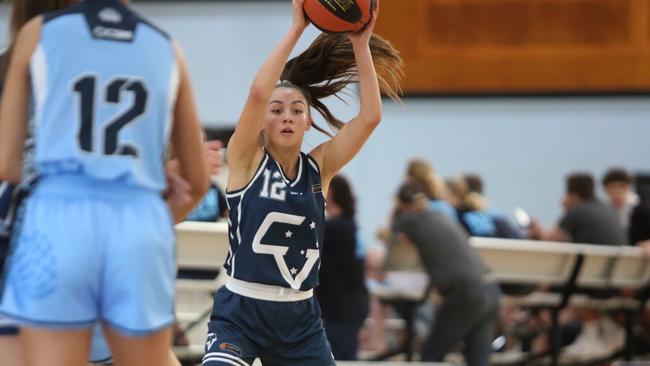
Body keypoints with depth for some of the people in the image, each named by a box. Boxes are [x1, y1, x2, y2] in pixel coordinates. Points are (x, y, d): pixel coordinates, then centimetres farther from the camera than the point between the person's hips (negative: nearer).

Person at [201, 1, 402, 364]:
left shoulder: (319, 167, 5)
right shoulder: (247, 160, -4)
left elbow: (370, 116, -6)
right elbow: (258, 93, -20)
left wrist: (360, 45, -11)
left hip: (300, 317, 4)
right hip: (240, 313, -4)